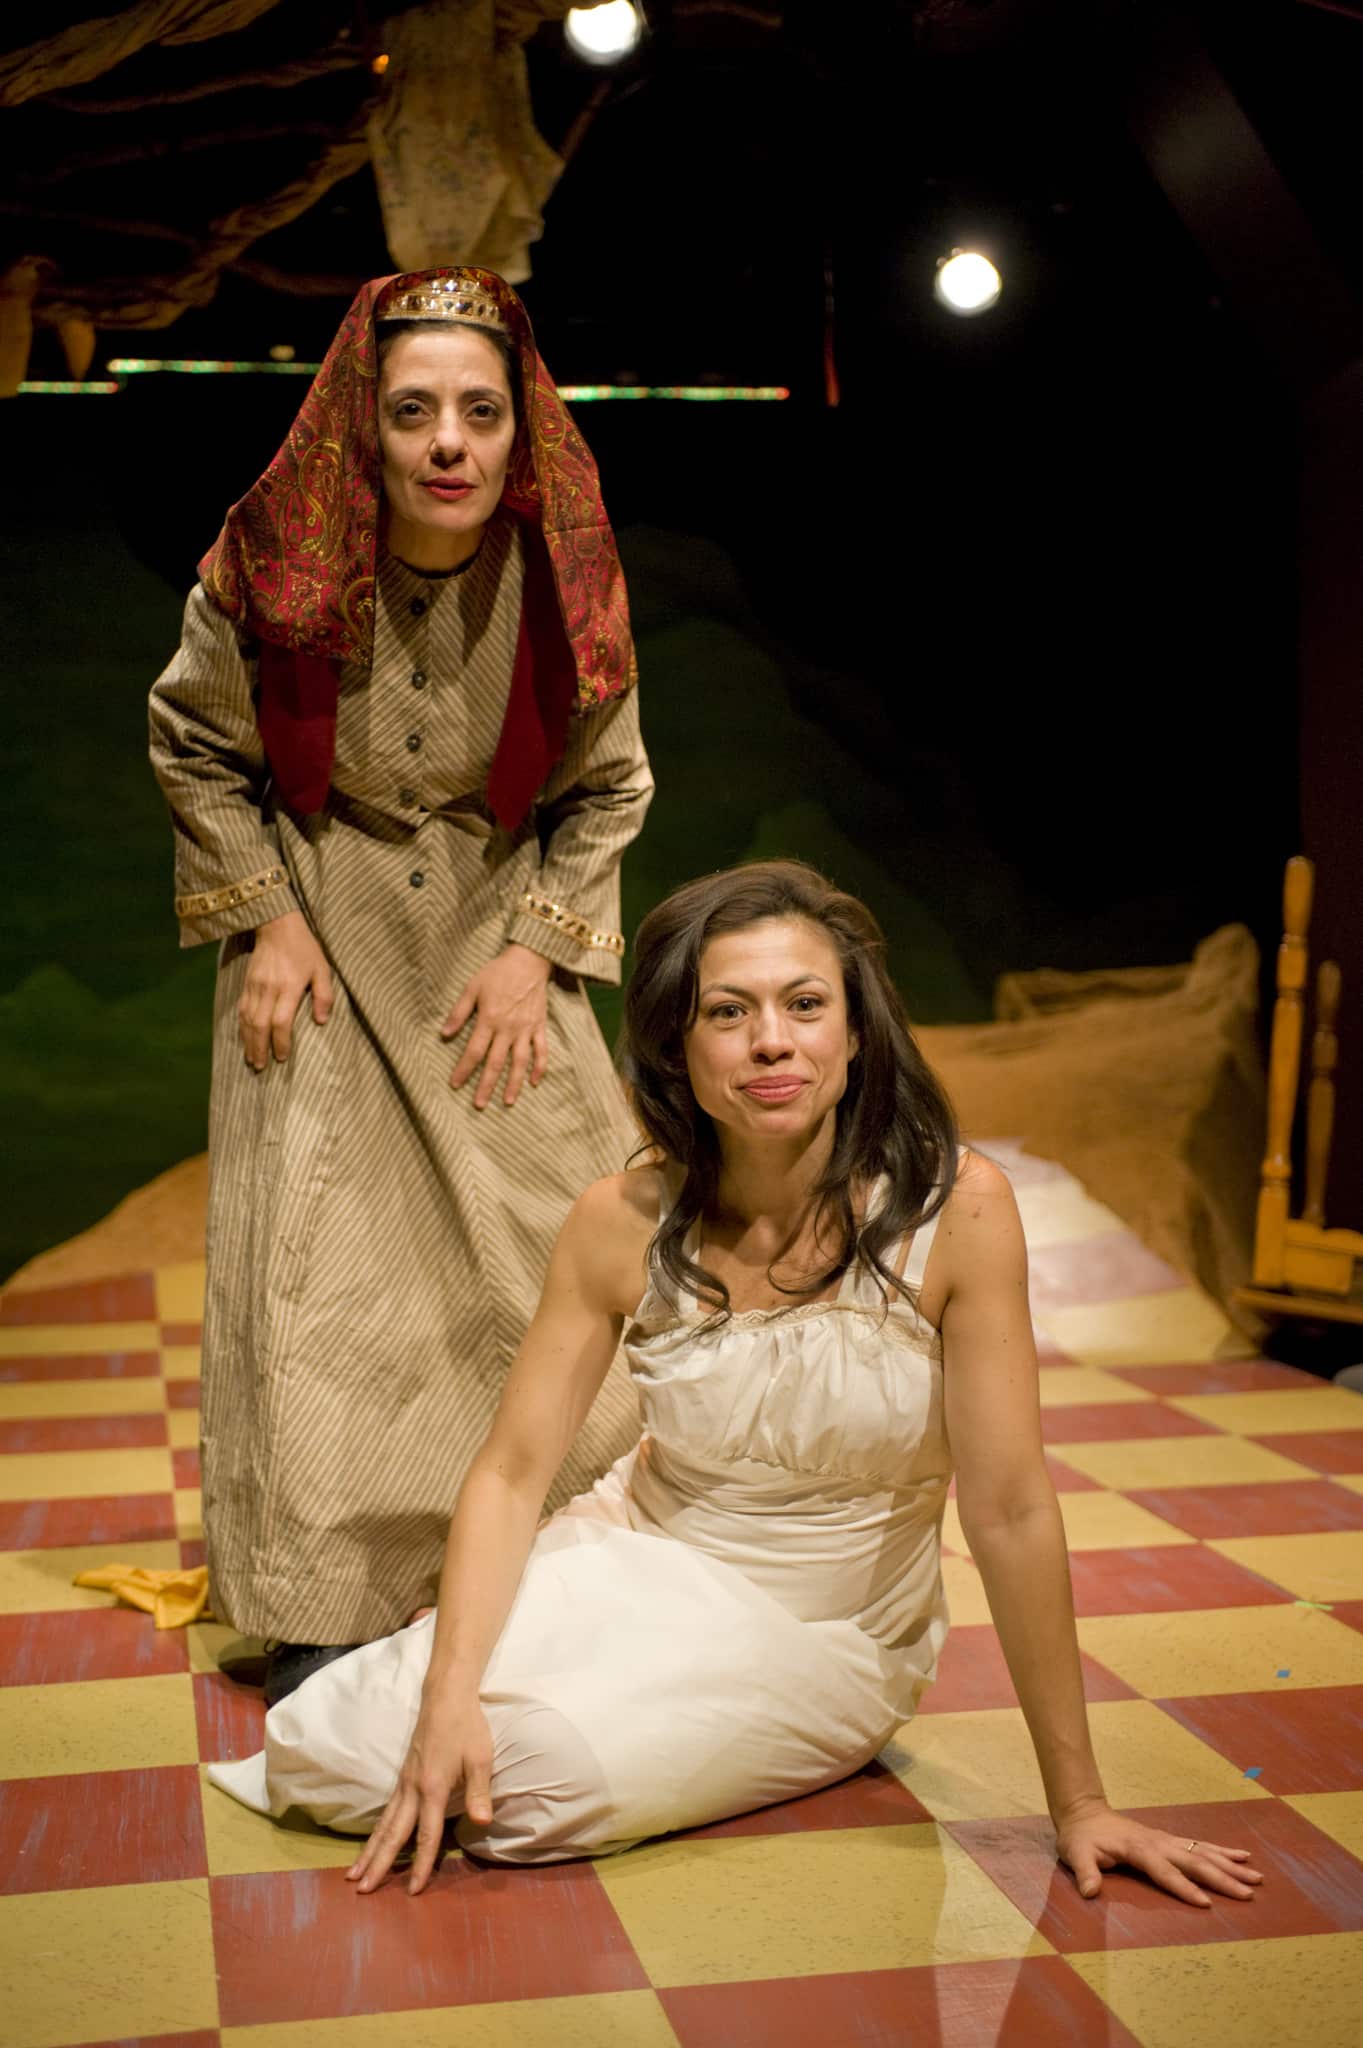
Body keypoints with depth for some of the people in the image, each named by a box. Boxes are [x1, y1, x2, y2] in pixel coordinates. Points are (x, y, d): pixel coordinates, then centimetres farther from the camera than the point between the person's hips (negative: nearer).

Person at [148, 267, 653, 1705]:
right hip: (320, 924, -1)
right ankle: (320, 1601, 5)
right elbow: (192, 745, 0)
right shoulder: (276, 566, -17)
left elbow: (607, 789, 2)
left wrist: (536, 948, -8)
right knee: (313, 1237, -6)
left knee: (565, 1230, 0)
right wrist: (269, 920, -8)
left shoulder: (564, 581, -12)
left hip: (499, 926, 2)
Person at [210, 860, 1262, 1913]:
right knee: (333, 1751, -16)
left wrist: (1079, 1802, -17)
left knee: (546, 1781, -27)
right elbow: (511, 1472, -11)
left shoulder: (956, 1208, -23)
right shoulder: (624, 1224, -14)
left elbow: (1011, 1511, -20)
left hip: (820, 1640, -2)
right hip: (641, 1566, 3)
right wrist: (450, 1695, -27)